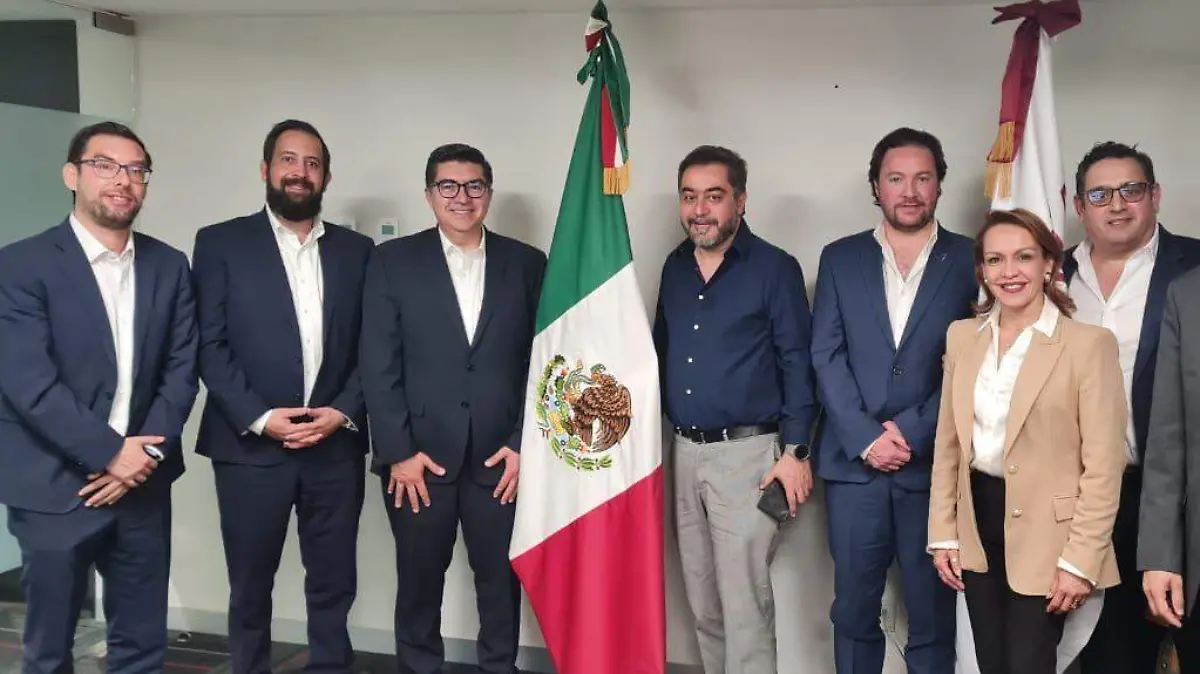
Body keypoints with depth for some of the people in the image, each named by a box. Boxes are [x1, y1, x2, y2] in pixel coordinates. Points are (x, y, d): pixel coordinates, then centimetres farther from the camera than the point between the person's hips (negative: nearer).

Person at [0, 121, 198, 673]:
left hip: (143, 484, 4)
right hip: (54, 489, -3)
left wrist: (147, 452, -10)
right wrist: (112, 451, -16)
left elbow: (182, 368, 3)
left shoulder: (169, 266, 6)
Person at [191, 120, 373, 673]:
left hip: (336, 446, 2)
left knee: (333, 585, 10)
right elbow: (209, 345, -4)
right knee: (250, 587, 12)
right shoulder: (220, 243, 2)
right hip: (250, 447, -2)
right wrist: (260, 418, -13)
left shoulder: (357, 250, 9)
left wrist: (344, 412, -8)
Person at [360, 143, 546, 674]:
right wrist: (398, 451, -8)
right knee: (419, 581, 11)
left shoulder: (527, 263, 5)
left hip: (501, 456, 1)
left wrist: (524, 444, -3)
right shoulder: (393, 261, 2)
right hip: (418, 455, 0)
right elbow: (379, 365, -2)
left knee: (501, 580, 11)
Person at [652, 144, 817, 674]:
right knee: (702, 601, 15)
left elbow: (797, 363, -8)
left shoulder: (775, 268, -7)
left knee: (744, 604, -3)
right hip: (685, 451, 6)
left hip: (747, 453, -6)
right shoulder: (674, 267, 11)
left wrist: (795, 451, -12)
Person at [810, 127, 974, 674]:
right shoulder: (840, 258, 8)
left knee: (932, 613, 7)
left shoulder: (968, 260, 3)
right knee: (853, 608, 10)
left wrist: (913, 433, -11)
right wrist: (866, 438, -9)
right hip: (853, 461, 1)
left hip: (933, 463, -1)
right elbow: (826, 356, 1)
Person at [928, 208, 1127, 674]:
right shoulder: (962, 336, 5)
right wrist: (943, 533, 6)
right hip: (977, 526, 5)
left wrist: (1081, 560, -15)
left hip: (1044, 532, -4)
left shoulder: (1089, 343, -11)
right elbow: (948, 443, 9)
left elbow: (1103, 466, -12)